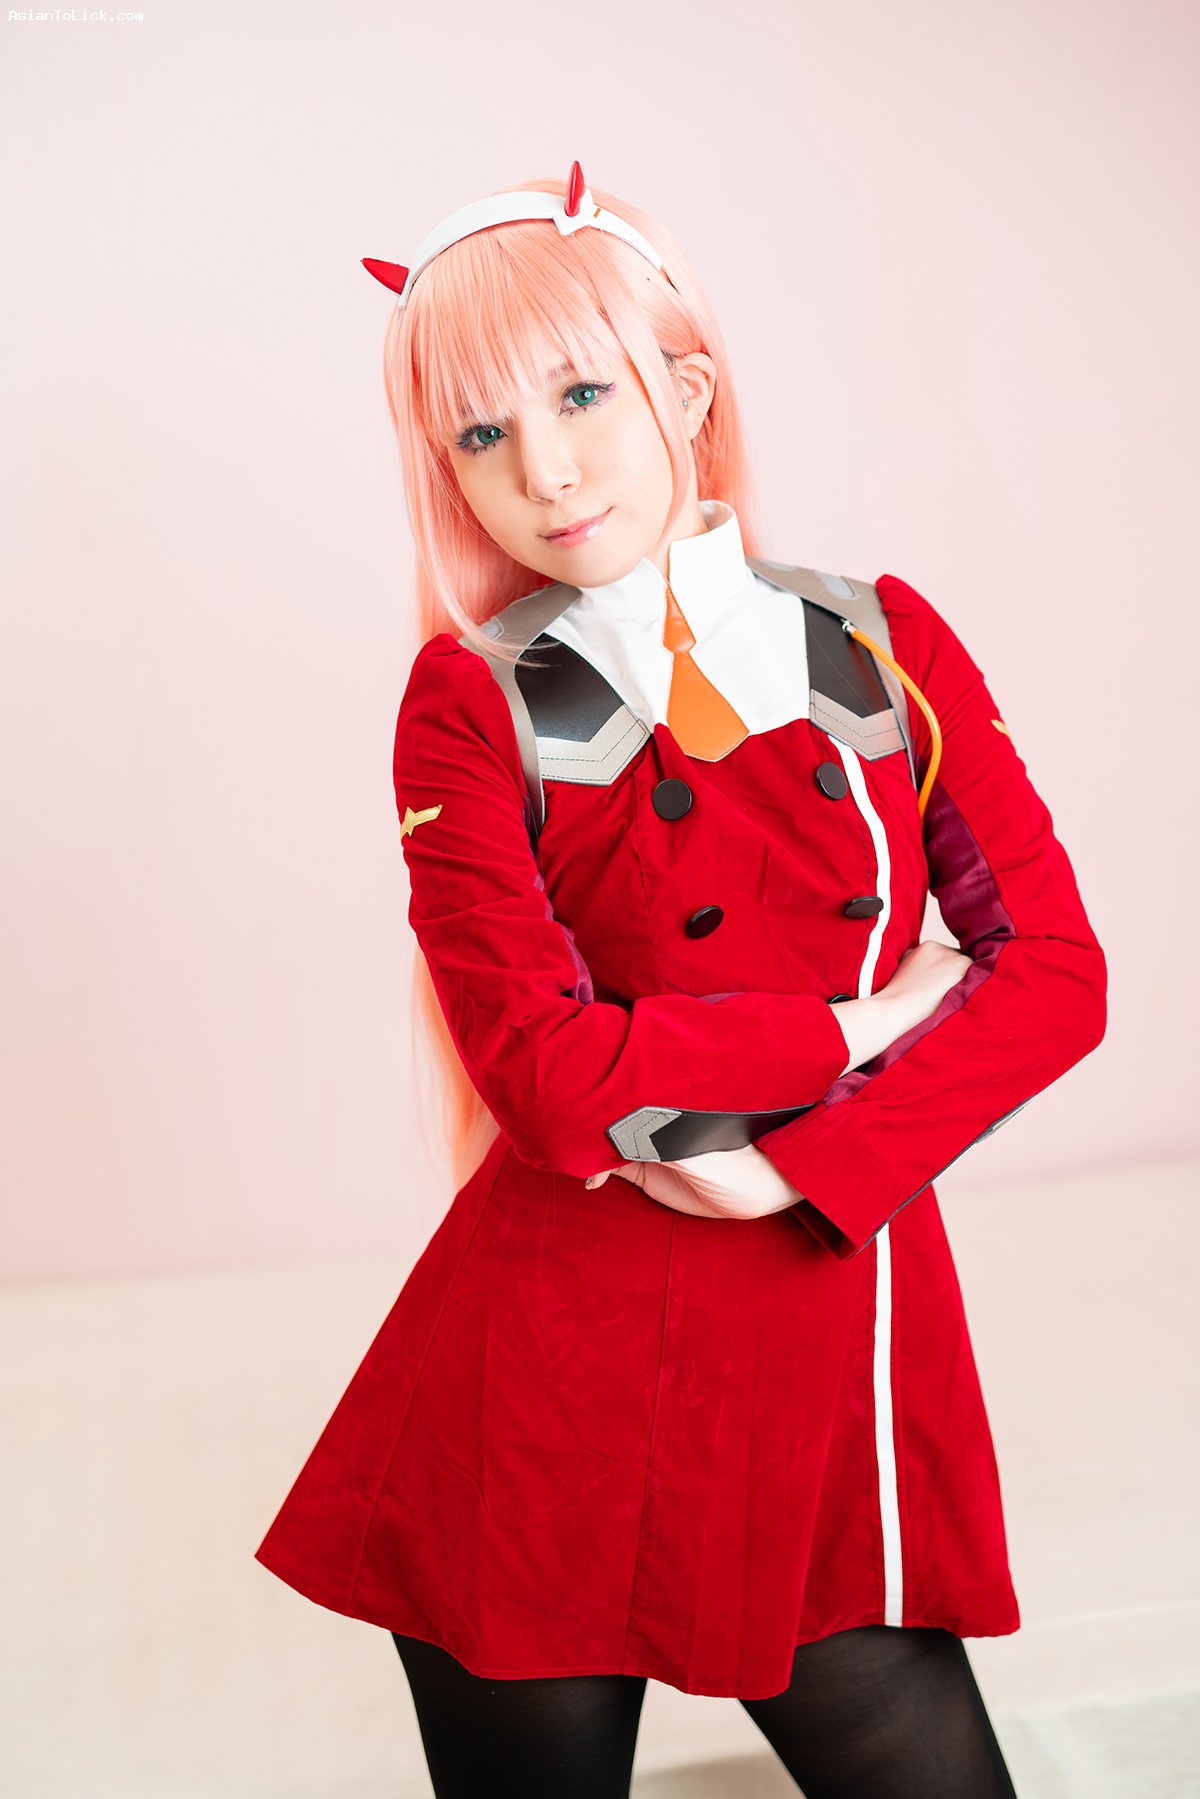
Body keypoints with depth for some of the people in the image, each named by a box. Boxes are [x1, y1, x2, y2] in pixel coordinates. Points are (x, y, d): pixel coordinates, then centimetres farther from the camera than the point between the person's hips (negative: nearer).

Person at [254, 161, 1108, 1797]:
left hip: (836, 1337, 3)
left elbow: (1055, 973, -1)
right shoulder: (474, 702, -4)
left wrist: (803, 1165, -11)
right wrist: (854, 1023, -10)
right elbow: (545, 1067, -16)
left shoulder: (881, 642, 4)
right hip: (559, 1365, -2)